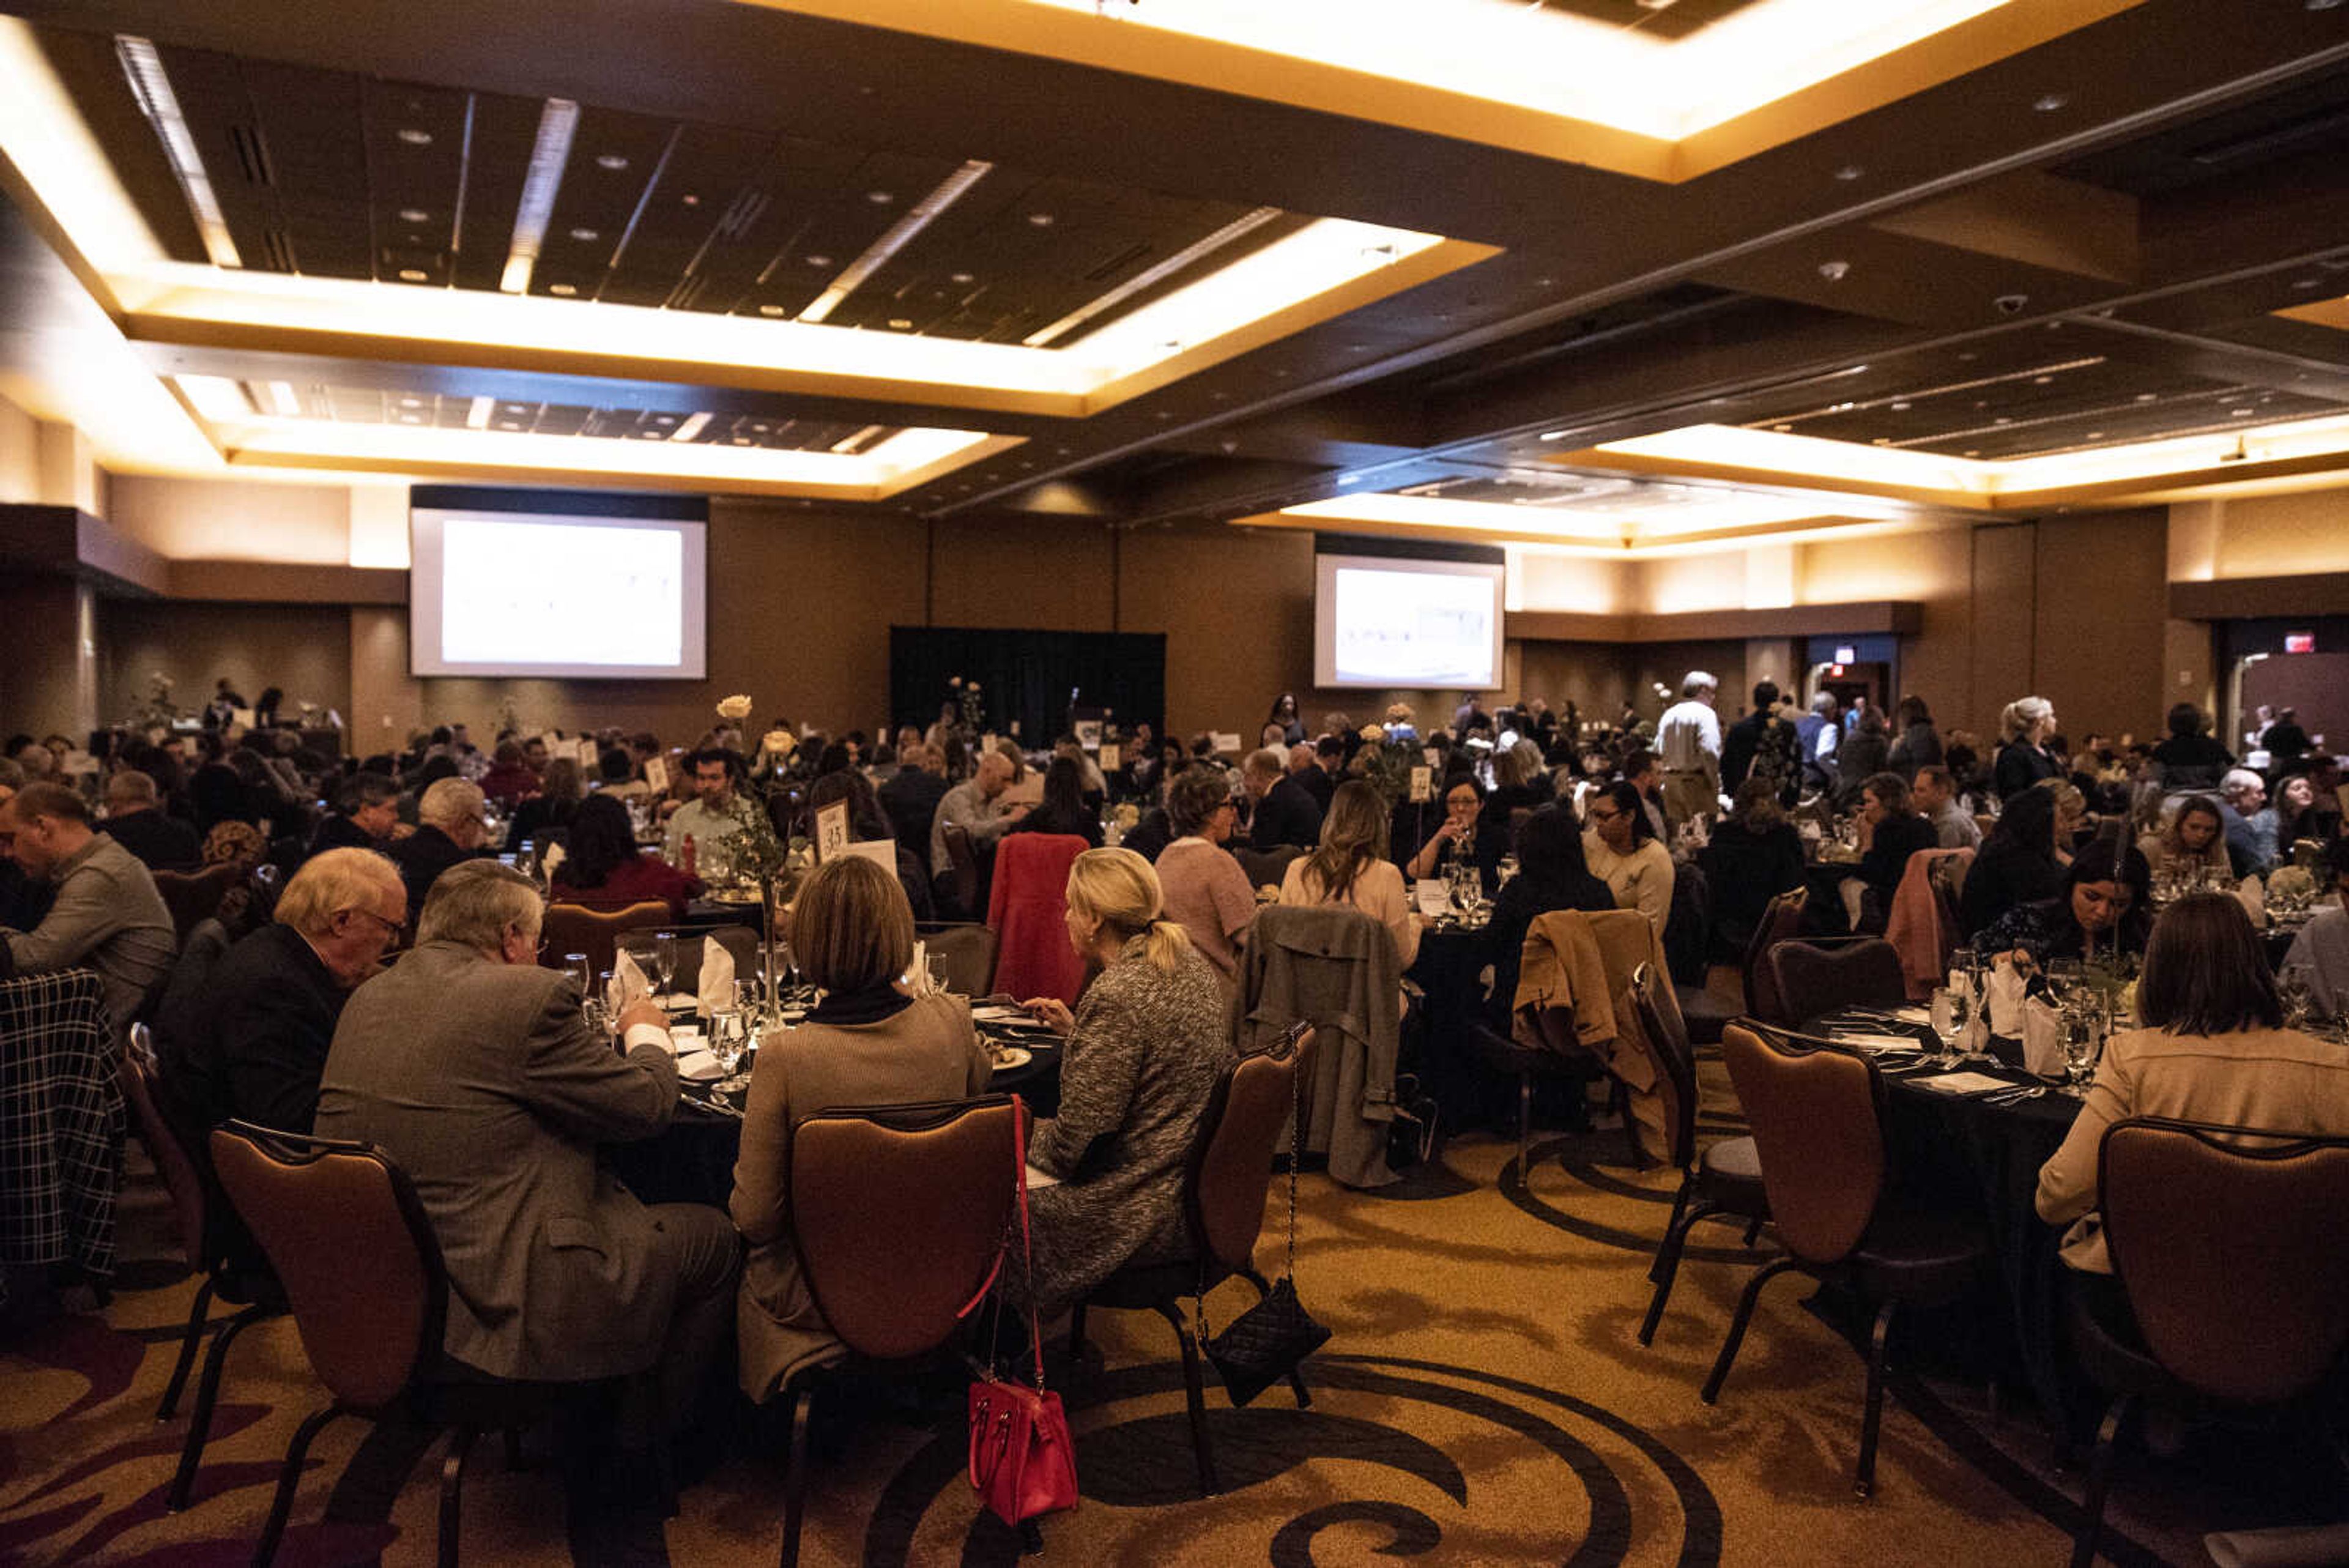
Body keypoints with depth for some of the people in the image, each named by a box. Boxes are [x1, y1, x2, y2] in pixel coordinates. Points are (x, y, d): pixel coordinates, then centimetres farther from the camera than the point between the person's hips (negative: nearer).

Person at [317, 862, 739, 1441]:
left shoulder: (368, 998, 6)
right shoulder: (529, 997, -19)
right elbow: (647, 1106, -11)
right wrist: (647, 1034, 10)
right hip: (505, 1305, -9)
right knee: (713, 1236, 11)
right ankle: (641, 1447, 26)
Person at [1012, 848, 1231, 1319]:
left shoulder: (1115, 997, -26)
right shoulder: (1190, 962, 1)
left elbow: (1073, 1147, -21)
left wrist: (1020, 1133, -1)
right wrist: (1073, 1028, 15)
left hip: (1142, 1211, -9)